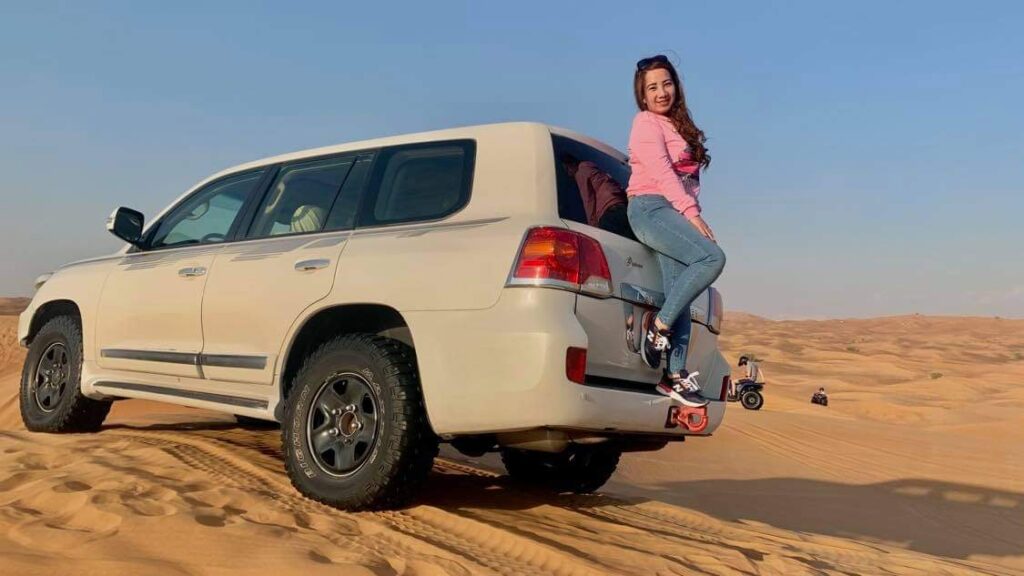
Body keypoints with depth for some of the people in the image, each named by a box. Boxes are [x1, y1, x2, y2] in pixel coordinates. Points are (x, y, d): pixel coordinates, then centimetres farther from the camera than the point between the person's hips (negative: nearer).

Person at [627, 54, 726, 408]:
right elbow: (661, 173, -12)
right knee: (712, 257, -25)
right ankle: (659, 325, -16)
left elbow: (684, 179, 17)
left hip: (674, 211, 8)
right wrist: (692, 213, -18)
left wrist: (690, 212, 1)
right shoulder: (646, 122, 0)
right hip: (650, 208, -8)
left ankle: (676, 374, -3)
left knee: (679, 294, -3)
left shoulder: (677, 125, 25)